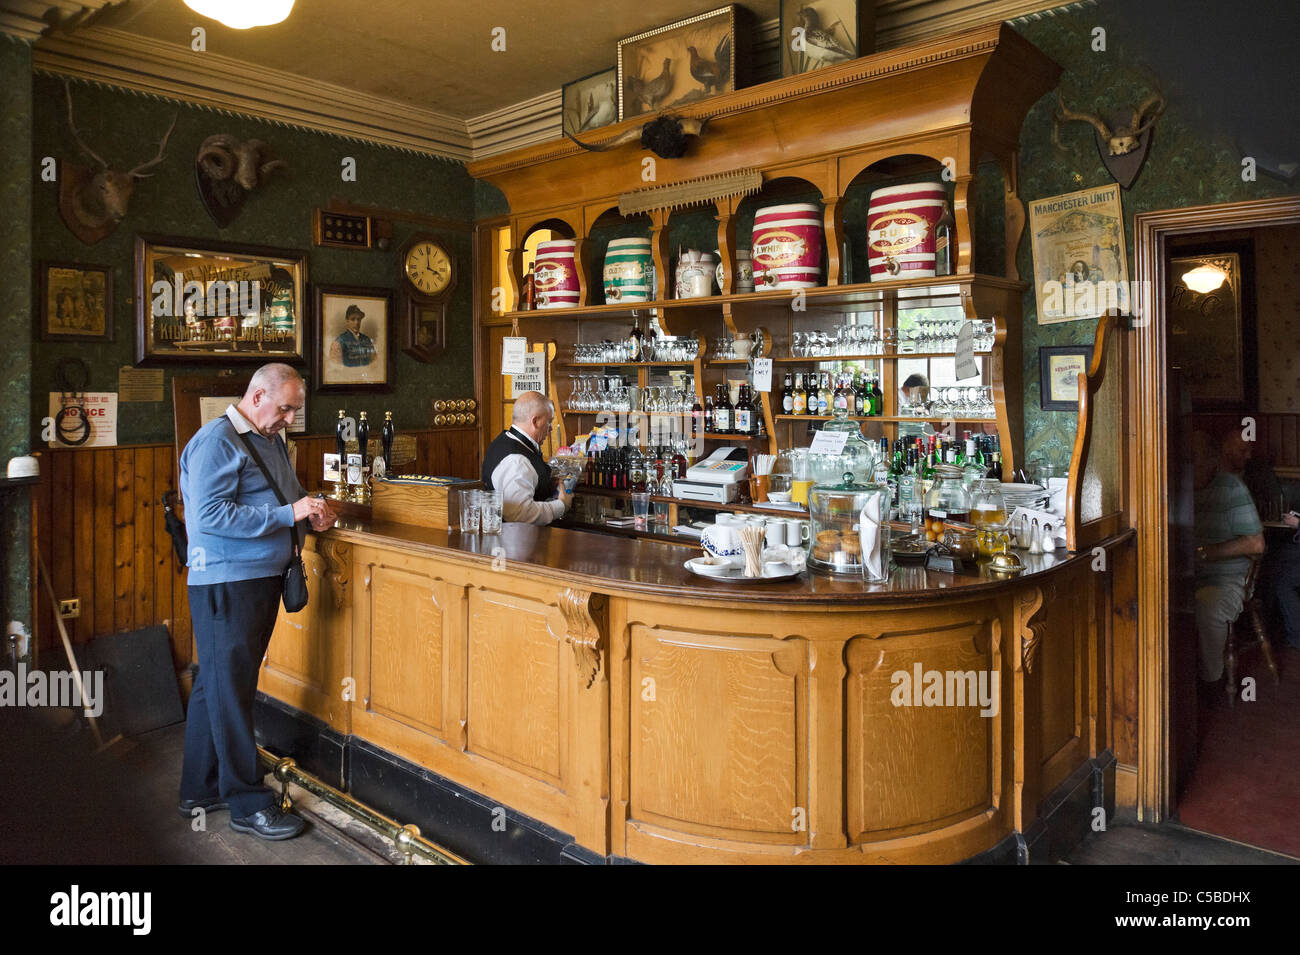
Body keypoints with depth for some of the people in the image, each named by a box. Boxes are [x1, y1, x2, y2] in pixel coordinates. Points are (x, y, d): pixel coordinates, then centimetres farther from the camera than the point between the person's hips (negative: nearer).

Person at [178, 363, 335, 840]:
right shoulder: (216, 440, -13)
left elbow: (288, 495, 27)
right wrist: (288, 513, -23)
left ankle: (201, 789, 28)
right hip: (226, 582, -9)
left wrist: (312, 510, 5)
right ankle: (248, 804, 7)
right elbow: (210, 514, -22)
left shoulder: (272, 440, 15)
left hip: (262, 577, 9)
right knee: (229, 689, -1)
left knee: (216, 685, 16)